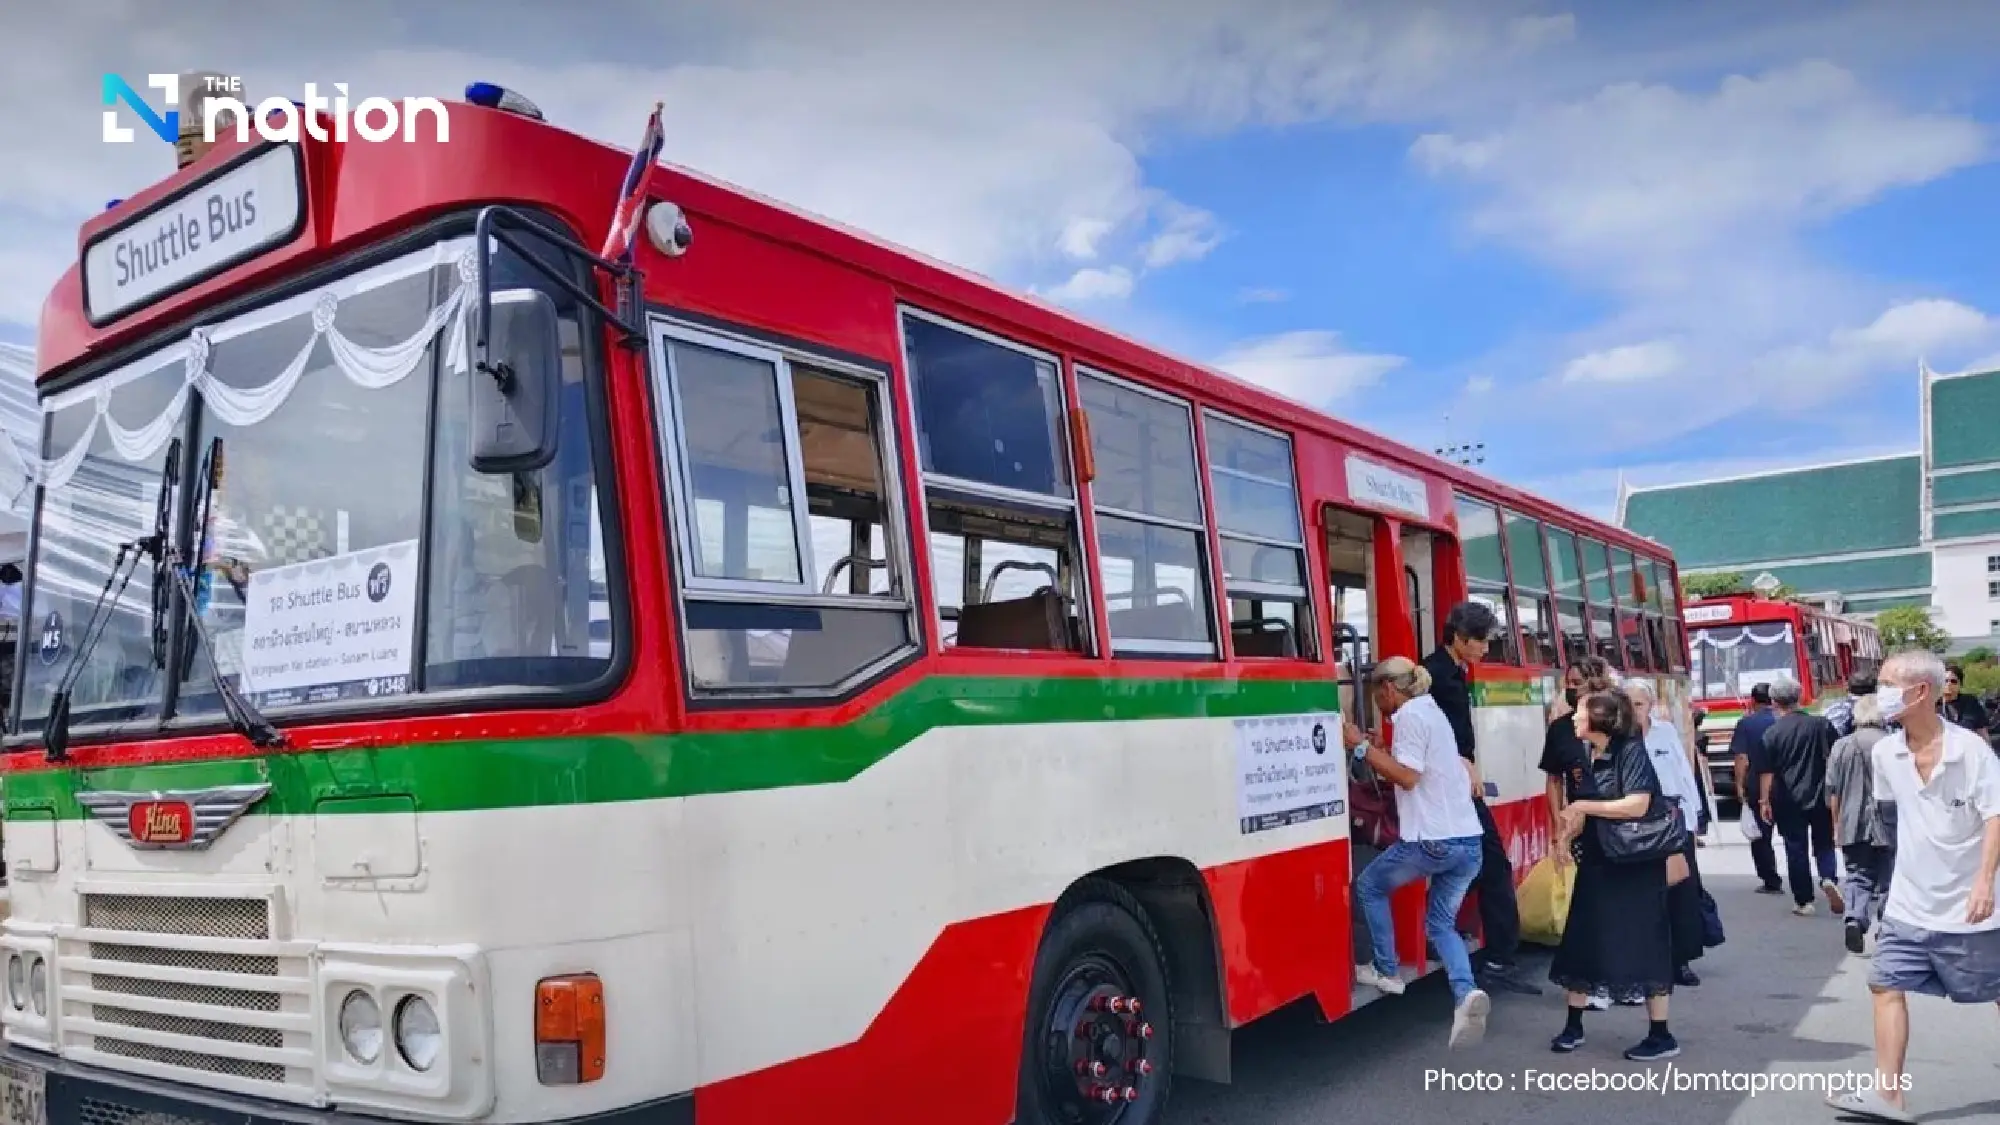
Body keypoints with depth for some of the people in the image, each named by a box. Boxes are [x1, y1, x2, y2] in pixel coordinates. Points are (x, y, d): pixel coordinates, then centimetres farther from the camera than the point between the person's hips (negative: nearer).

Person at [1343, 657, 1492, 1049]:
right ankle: (1466, 993, -10)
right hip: (1468, 841, 9)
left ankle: (1387, 972, 19)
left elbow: (1407, 777, -17)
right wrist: (1374, 750, 24)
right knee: (1441, 922, 15)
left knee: (1369, 886, 15)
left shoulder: (1410, 715, -10)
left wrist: (1362, 746, -14)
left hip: (1432, 840, -9)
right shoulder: (1432, 711, 20)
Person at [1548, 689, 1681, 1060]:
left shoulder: (1631, 751, -16)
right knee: (1579, 942, 8)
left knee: (1643, 946, -1)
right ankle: (1573, 1026, 19)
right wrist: (1567, 837, -4)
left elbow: (1637, 805, -25)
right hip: (1597, 863, 8)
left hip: (1636, 866, -8)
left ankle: (1661, 1036, 10)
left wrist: (1581, 807, -19)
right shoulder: (1589, 756, 7)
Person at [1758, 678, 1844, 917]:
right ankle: (1828, 878, -9)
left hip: (1789, 800, -2)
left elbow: (1767, 772, -8)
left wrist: (1764, 801, 1)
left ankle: (1803, 901, 9)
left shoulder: (1772, 733, -9)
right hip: (1821, 796, 2)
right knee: (1824, 843, 17)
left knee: (1796, 849, 6)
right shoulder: (1821, 725, -3)